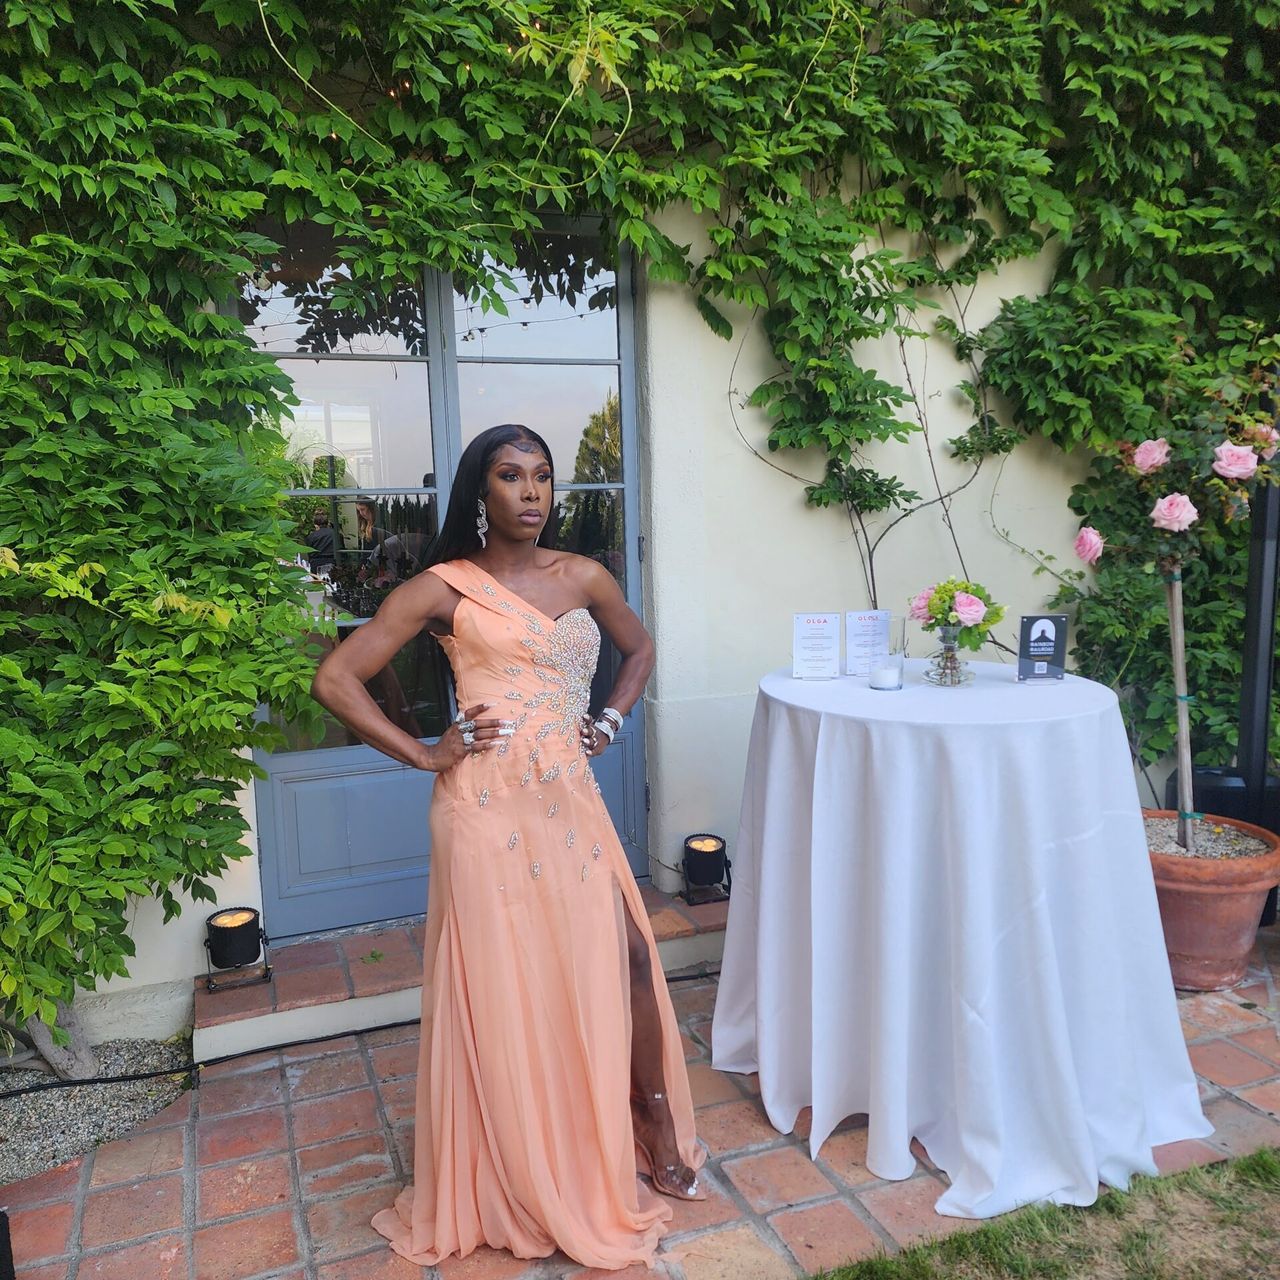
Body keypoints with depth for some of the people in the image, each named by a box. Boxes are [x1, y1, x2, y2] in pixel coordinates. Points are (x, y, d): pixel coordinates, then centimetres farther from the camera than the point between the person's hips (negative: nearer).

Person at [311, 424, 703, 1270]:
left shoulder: (583, 577, 7)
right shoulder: (445, 588, -4)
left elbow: (640, 647, 25)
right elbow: (336, 679, -5)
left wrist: (610, 722, 10)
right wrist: (426, 755, -8)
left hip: (573, 805, 4)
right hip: (490, 812, -3)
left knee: (624, 967, 3)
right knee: (504, 994, 6)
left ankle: (658, 1138, 27)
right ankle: (522, 1183, 28)